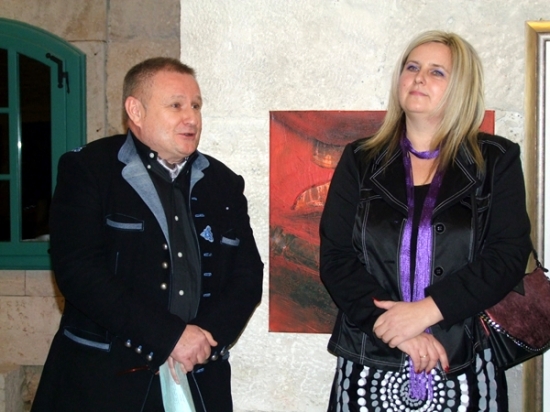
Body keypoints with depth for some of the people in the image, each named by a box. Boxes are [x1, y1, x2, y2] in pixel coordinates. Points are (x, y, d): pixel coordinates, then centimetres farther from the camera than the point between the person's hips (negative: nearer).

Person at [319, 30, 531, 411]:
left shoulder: (497, 162, 3)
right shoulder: (360, 162, 5)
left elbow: (509, 257, -6)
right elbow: (336, 257, -2)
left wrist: (426, 311, -17)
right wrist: (395, 326, -15)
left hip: (464, 369, -1)